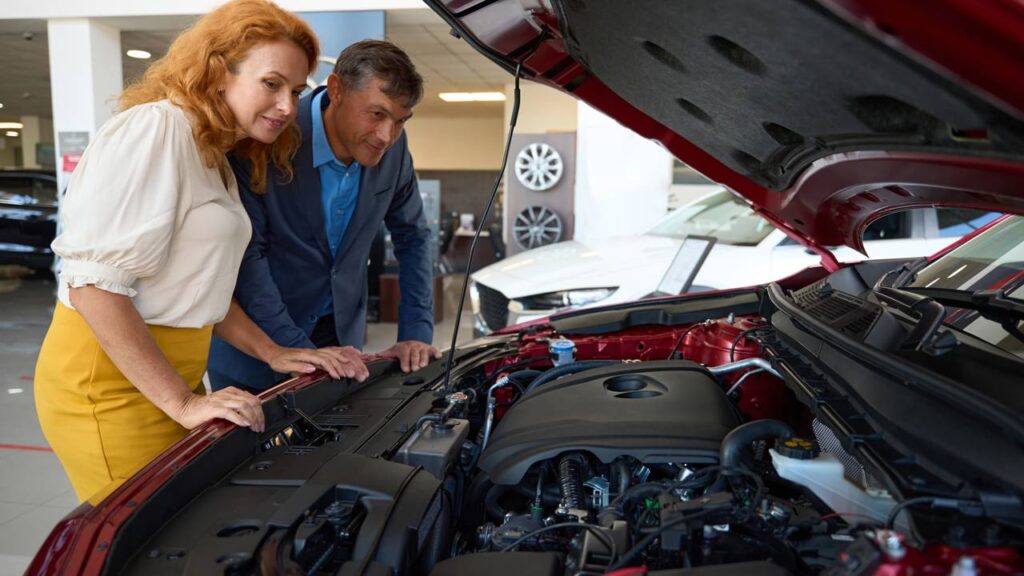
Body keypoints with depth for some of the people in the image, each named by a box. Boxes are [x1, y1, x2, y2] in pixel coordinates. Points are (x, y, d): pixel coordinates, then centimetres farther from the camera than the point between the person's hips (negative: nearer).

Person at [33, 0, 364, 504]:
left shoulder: (217, 161, 14)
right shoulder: (156, 128, -16)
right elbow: (95, 282, -22)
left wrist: (276, 355, 8)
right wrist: (182, 403, -22)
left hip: (170, 376, 9)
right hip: (108, 381, -9)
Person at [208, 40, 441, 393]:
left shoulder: (393, 148, -9)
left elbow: (413, 235, 2)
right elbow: (247, 254, -22)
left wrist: (417, 332, -5)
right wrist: (298, 351, -26)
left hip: (338, 333, 4)